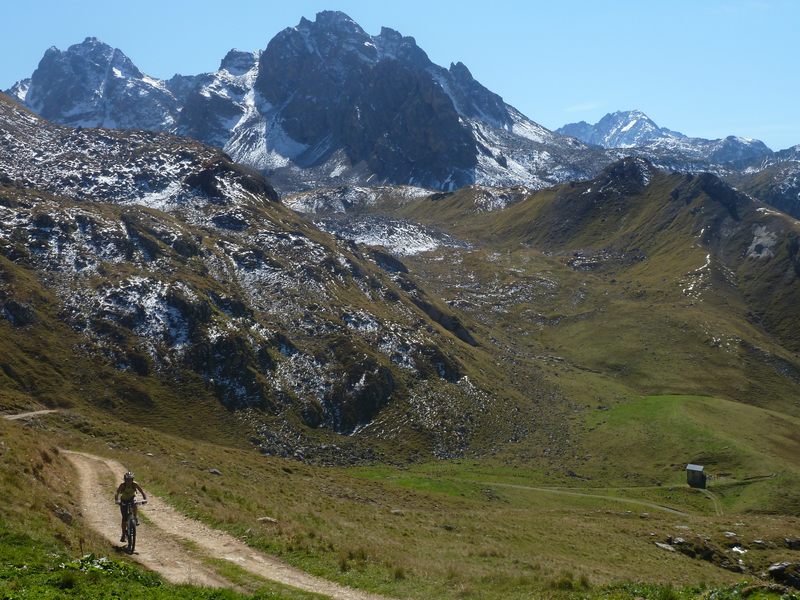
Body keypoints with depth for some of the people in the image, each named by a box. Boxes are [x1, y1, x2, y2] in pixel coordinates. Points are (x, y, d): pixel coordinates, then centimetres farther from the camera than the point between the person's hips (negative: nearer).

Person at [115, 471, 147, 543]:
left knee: (134, 505, -35)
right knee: (124, 518, -9)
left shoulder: (135, 484, -25)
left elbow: (142, 492, -25)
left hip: (132, 499, 1)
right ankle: (124, 535, 1)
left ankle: (136, 518, -9)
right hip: (124, 501, 0)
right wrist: (117, 500, -51)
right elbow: (117, 493, -33)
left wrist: (145, 499, -43)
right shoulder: (122, 485, -27)